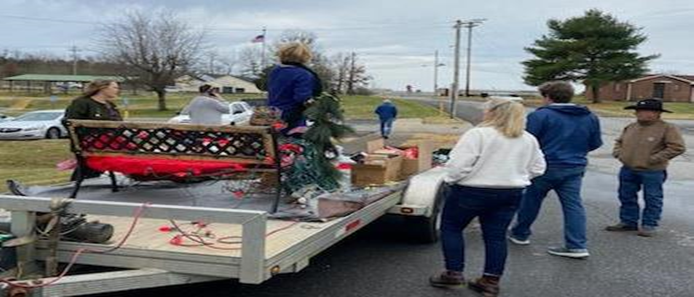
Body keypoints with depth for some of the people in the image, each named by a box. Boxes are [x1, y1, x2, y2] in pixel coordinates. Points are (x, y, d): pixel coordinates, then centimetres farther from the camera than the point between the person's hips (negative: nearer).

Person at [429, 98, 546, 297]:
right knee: (496, 236, 11)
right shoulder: (529, 139, 5)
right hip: (511, 194, 5)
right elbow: (537, 168, 11)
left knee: (451, 228, 11)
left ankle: (453, 274, 10)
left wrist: (451, 181, -3)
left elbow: (458, 165, -19)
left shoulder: (478, 134, -16)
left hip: (472, 191, -5)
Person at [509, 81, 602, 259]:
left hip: (546, 166, -4)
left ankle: (520, 234, 27)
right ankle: (577, 246, -2)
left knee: (530, 200, 13)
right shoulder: (590, 117, 8)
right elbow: (595, 143, 13)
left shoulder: (540, 115, -12)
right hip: (575, 168, 4)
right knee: (573, 204, 4)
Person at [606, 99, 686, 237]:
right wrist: (618, 152, 2)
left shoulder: (667, 129, -9)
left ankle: (649, 225, 14)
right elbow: (619, 141, 23)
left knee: (652, 199, 4)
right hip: (628, 170, 6)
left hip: (652, 172, -6)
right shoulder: (631, 127, 8)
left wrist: (654, 159, -18)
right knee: (627, 197, 12)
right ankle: (628, 222, 25)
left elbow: (677, 147, -16)